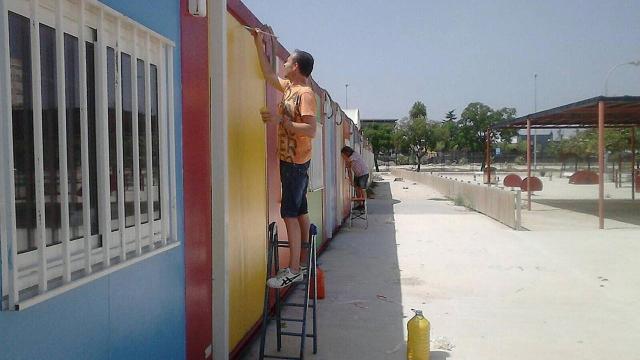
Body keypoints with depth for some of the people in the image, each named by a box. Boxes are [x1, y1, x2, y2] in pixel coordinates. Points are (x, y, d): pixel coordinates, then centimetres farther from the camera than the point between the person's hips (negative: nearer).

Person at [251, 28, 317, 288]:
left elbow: (310, 130, -25)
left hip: (295, 162, -10)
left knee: (290, 213, -11)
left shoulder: (305, 93, -16)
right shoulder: (289, 87, 11)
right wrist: (260, 46, 22)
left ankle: (293, 271, -8)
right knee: (300, 211, 13)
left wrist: (280, 120, -23)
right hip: (291, 160, 10)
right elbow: (269, 75, 25)